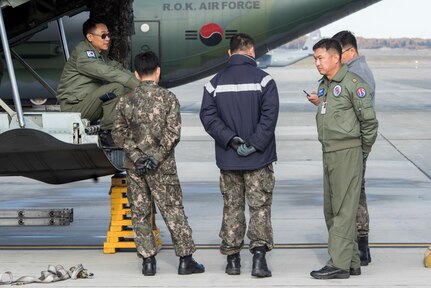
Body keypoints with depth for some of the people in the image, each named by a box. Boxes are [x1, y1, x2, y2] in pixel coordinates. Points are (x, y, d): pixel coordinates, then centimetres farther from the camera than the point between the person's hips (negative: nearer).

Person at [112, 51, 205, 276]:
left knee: (140, 213, 9)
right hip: (162, 166, -2)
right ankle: (185, 259, 7)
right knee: (173, 211, 5)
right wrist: (157, 157, -10)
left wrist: (136, 155, -7)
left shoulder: (126, 101, 2)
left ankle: (148, 260, 8)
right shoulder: (168, 98, -6)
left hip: (134, 166, 2)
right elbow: (173, 133, -13)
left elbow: (119, 133, -3)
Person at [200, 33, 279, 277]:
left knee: (232, 208, 11)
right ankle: (259, 257, -9)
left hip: (228, 159, 3)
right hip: (259, 159, -3)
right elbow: (269, 115, -14)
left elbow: (208, 116, -4)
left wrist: (230, 139, -9)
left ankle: (232, 259, 13)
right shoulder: (263, 80, -5)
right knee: (260, 207, 1)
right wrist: (254, 144, -14)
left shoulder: (216, 83, 4)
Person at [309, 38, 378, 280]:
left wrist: (364, 150, -2)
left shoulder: (353, 84, -12)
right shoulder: (324, 85, 15)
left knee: (344, 210, -8)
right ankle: (352, 263, 18)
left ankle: (340, 264, -7)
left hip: (347, 153, -9)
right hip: (329, 152, 9)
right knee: (331, 210, 11)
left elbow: (370, 120, -11)